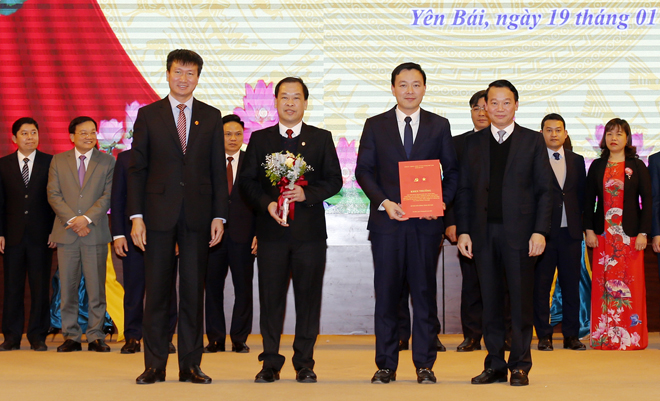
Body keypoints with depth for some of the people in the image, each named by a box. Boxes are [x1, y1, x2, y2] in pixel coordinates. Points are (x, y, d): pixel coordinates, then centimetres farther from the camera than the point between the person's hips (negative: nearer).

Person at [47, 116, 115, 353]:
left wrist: (87, 218, -13)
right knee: (68, 288, 3)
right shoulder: (58, 161, 11)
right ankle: (71, 336, 11)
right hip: (66, 233, 1)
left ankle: (95, 337, 7)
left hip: (96, 233, -1)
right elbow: (53, 194, 3)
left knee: (96, 288, -1)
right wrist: (72, 220, -10)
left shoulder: (107, 162, 7)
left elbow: (108, 196, -1)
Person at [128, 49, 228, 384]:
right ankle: (154, 366, 11)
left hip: (197, 216, 1)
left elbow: (218, 170, 8)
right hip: (159, 215, -1)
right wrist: (136, 216, -5)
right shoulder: (148, 115, 6)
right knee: (157, 291, 3)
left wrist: (219, 216, 0)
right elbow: (136, 169, 4)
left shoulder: (211, 117, 10)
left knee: (193, 291, 5)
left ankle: (190, 365, 12)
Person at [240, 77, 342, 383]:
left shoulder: (322, 139, 9)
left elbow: (334, 181, 4)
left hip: (310, 230, 0)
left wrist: (306, 194, -13)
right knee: (270, 297, 2)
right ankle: (270, 363, 11)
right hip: (271, 230, 0)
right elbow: (247, 180, 7)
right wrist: (267, 204, -10)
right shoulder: (260, 139, 11)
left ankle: (304, 363, 12)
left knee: (308, 296, 3)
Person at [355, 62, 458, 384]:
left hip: (426, 222, 0)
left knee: (424, 292, 3)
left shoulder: (439, 126, 9)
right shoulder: (375, 125, 8)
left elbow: (452, 170, 9)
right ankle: (386, 364, 11)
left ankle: (424, 364, 12)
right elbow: (363, 170, 4)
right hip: (386, 219, 0)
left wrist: (443, 201, -8)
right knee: (386, 293, 3)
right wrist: (384, 202, -10)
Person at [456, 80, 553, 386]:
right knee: (491, 301, 6)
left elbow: (544, 189, 2)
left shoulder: (533, 140, 5)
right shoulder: (473, 142, 12)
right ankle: (495, 365, 15)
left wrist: (540, 231, -8)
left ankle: (519, 366, 11)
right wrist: (463, 231, 1)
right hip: (483, 233, 2)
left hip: (519, 232, -2)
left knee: (521, 301, 1)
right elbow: (465, 189, 10)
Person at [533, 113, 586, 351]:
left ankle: (571, 335, 14)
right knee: (540, 285, 1)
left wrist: (579, 223, 5)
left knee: (571, 285, 6)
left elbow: (582, 194, 15)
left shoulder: (577, 161, 14)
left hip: (570, 232, 4)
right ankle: (544, 336, 9)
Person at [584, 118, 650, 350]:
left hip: (630, 233, -1)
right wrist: (589, 230, -1)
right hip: (603, 234, 2)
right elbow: (589, 200, 8)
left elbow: (647, 200, 1)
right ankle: (604, 337, 6)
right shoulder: (597, 166, 9)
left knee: (631, 284, -2)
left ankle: (631, 337, 6)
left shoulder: (637, 166, 4)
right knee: (603, 283, 0)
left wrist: (643, 233, -7)